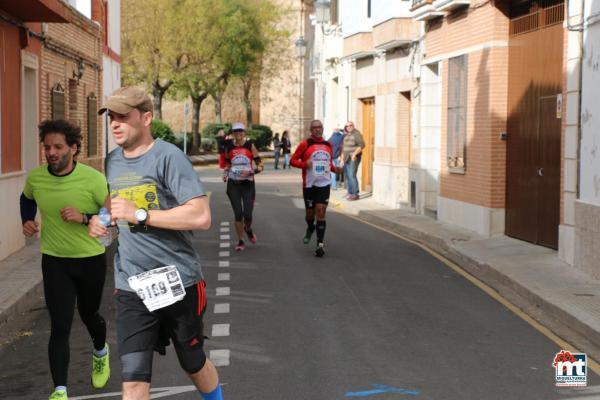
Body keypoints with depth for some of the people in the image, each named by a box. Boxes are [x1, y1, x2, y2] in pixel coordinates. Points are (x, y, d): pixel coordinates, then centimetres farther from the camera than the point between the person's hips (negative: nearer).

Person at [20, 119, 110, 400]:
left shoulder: (92, 179, -18)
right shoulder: (35, 177, -7)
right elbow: (27, 198, 18)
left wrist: (84, 217, -26)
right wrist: (27, 221, 1)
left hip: (91, 260, -1)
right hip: (55, 262, 1)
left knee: (88, 315, 20)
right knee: (60, 328, -8)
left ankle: (100, 353, 54)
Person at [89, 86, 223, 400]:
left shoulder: (167, 156, -12)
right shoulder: (113, 160, 8)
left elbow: (201, 217, -21)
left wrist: (139, 214, -22)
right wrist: (98, 219, 4)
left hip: (178, 280, -4)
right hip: (131, 286, 4)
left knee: (194, 365, 17)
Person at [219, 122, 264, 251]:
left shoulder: (250, 145, -3)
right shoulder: (229, 146, 5)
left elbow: (260, 165, -2)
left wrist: (251, 172, -19)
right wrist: (225, 174, 4)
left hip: (248, 183, -1)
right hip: (233, 184, 1)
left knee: (247, 214, -4)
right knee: (238, 214, -1)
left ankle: (248, 229, 31)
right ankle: (241, 241, 12)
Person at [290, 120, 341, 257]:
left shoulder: (328, 145, 10)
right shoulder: (305, 144, -3)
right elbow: (293, 160, -2)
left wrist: (335, 168, 3)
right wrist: (305, 164, -19)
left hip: (324, 184, 1)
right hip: (309, 184, -1)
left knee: (321, 211, -9)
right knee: (309, 211, 11)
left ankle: (320, 244, -9)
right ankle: (310, 228, 46)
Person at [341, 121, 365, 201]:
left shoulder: (356, 134, -6)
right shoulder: (346, 136, 18)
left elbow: (362, 145, -15)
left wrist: (354, 154, -21)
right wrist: (342, 159, 17)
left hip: (353, 158, -8)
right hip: (346, 158, 8)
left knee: (352, 175, -15)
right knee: (347, 175, 8)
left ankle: (355, 194, -14)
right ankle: (350, 192, 18)